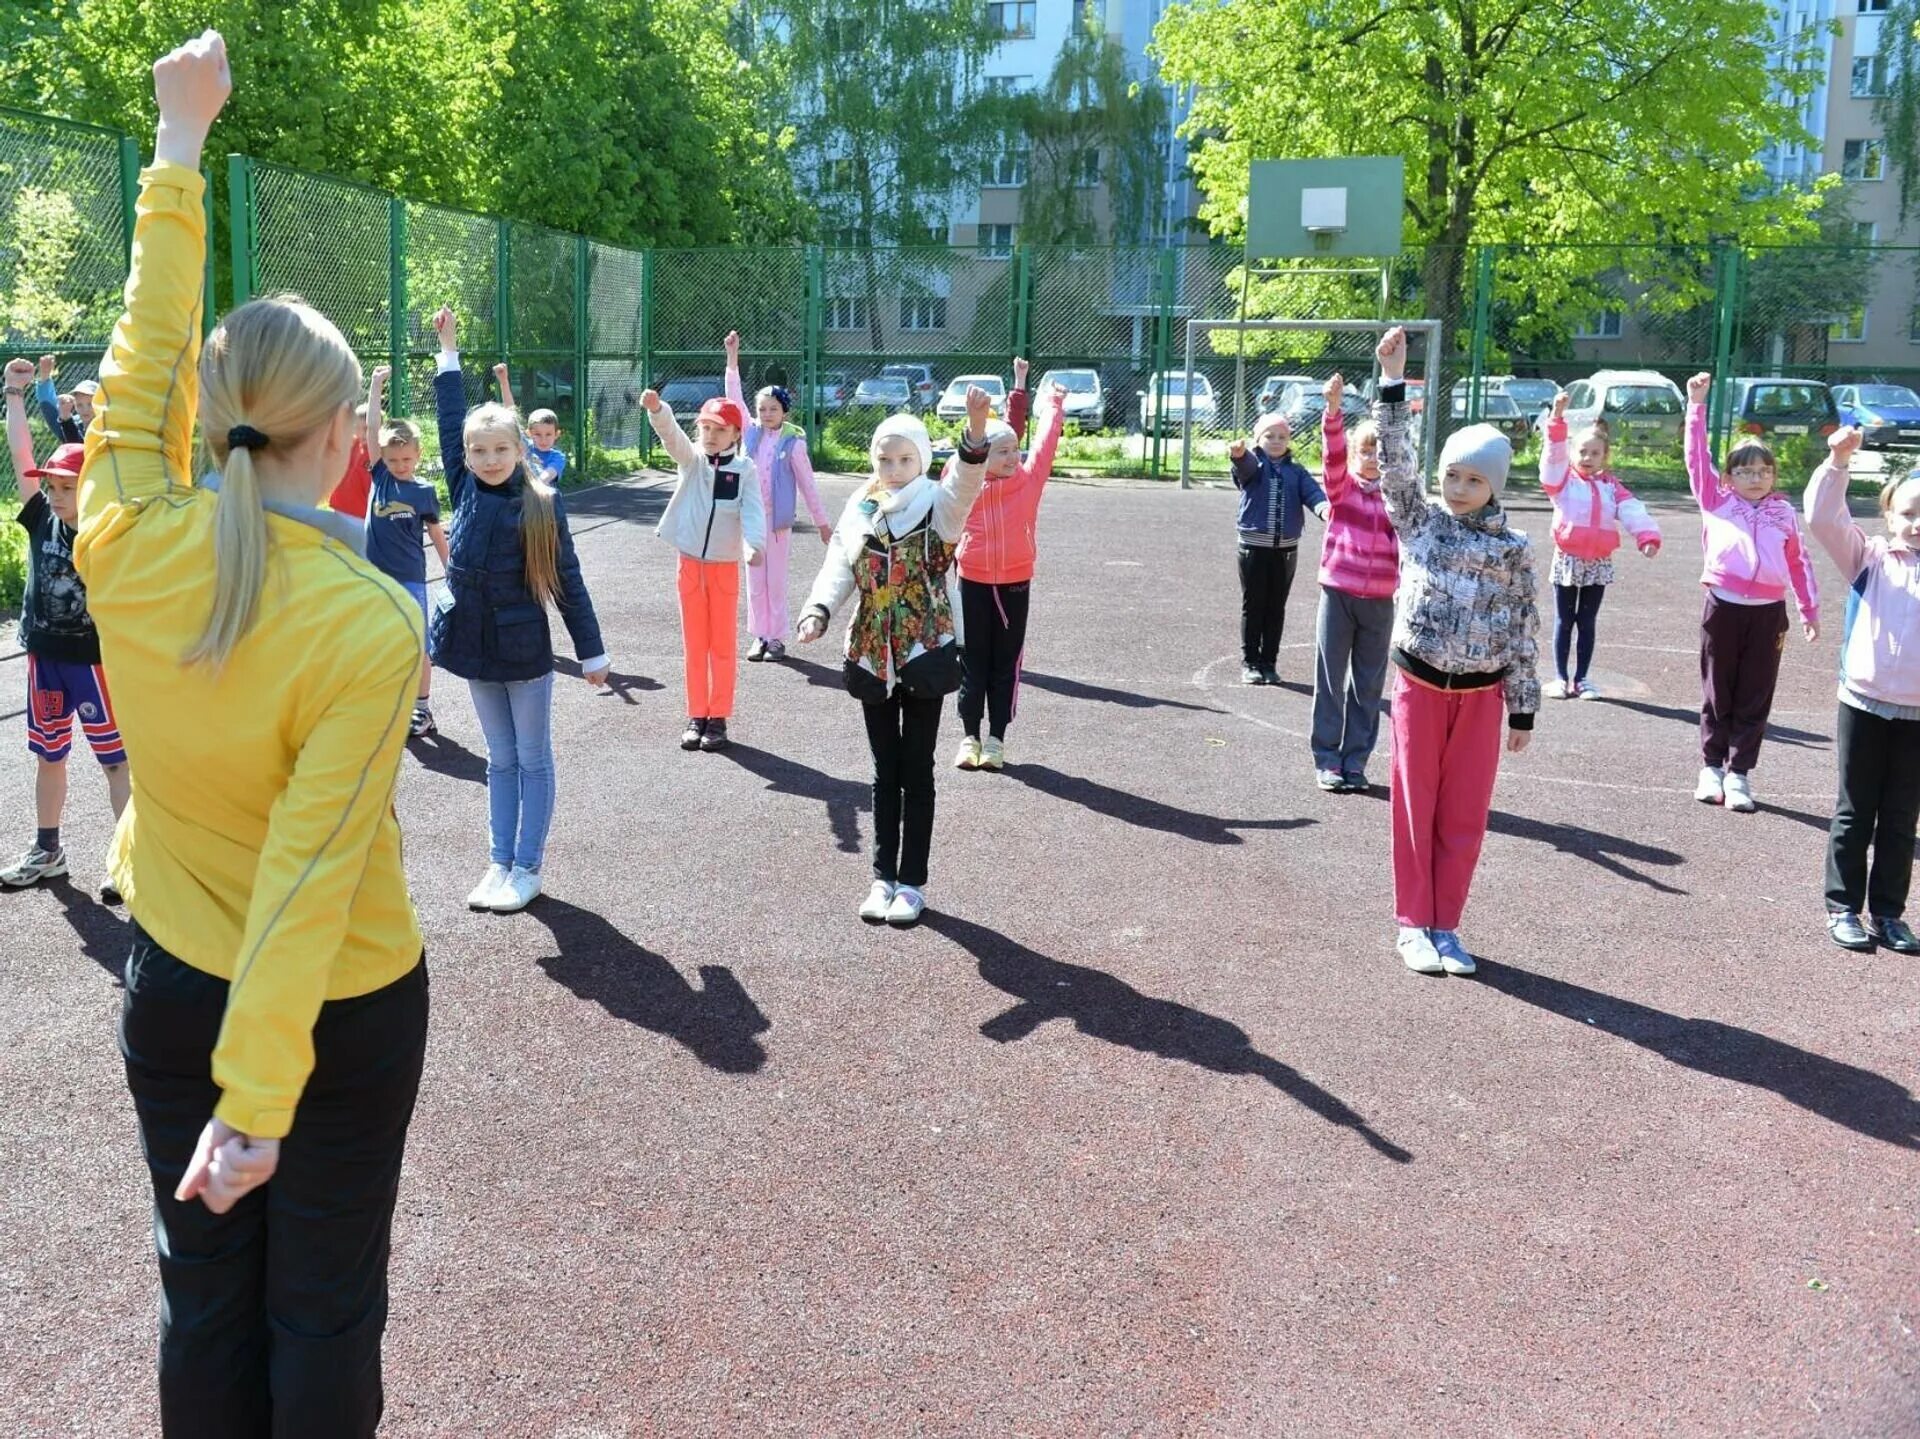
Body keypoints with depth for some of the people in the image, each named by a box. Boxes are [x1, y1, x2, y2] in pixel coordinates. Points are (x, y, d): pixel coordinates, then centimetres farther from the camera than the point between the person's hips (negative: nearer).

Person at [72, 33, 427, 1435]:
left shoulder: (128, 546, -12)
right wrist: (260, 1098, -23)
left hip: (173, 988, 5)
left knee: (206, 1299, 19)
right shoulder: (372, 624, -24)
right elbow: (309, 873, -26)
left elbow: (146, 348, 2)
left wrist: (181, 133, 11)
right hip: (339, 1005, -4)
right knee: (324, 1312, 13)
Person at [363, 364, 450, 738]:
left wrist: (452, 573, 6)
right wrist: (376, 386, -8)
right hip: (376, 576, 3)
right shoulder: (380, 477, 2)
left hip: (410, 577, -2)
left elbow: (437, 535, 5)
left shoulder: (424, 492, -2)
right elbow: (372, 429, -3)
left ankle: (423, 709, 13)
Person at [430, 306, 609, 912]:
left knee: (532, 761, 8)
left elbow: (568, 580, -6)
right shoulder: (465, 490, 0)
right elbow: (451, 419, 8)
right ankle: (499, 863, 21)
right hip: (474, 643, 4)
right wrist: (449, 350, 12)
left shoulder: (543, 503, -9)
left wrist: (591, 651, -4)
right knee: (500, 760, 14)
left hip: (524, 647, -4)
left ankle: (528, 869, 15)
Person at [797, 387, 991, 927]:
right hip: (872, 657, 4)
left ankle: (912, 882, 15)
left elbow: (967, 480, -29)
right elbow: (838, 568, -2)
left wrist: (976, 427, -48)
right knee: (885, 771, 12)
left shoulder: (938, 506, -8)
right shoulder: (859, 510, 4)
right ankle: (883, 876, 22)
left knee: (916, 772, 4)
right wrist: (816, 612, -23)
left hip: (924, 655, -3)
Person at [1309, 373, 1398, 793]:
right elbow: (1333, 452, -18)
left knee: (1368, 685, 8)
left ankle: (1355, 761, 17)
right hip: (1338, 593, -2)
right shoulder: (1342, 486, -1)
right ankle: (1327, 760, 11)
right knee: (1331, 679, 3)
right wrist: (1333, 409, -33)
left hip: (1380, 601, 2)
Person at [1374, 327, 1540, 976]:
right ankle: (1414, 923, 17)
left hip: (1482, 695, 1)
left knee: (1465, 816, 6)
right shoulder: (1420, 522, 0)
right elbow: (1396, 463, -13)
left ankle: (1445, 926, 19)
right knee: (1415, 809, 6)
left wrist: (1523, 708, 4)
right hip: (1420, 686, -1)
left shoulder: (1513, 550, 0)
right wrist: (1392, 382, -20)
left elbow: (1523, 632, 3)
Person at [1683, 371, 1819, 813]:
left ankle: (1739, 773, 12)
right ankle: (1712, 767, 18)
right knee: (1717, 693, 8)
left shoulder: (1784, 513, 10)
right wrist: (1696, 406, -3)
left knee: (1755, 696, 5)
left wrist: (1810, 610, 16)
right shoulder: (1716, 501, 6)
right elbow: (1698, 458, 1)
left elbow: (1798, 563, 15)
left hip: (1768, 612, 2)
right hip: (1723, 606, -1)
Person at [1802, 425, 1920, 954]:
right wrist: (1838, 462, -23)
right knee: (1855, 813, 7)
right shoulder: (1869, 558, 1)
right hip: (1864, 704, -2)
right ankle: (1843, 907, 16)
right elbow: (1822, 519, -11)